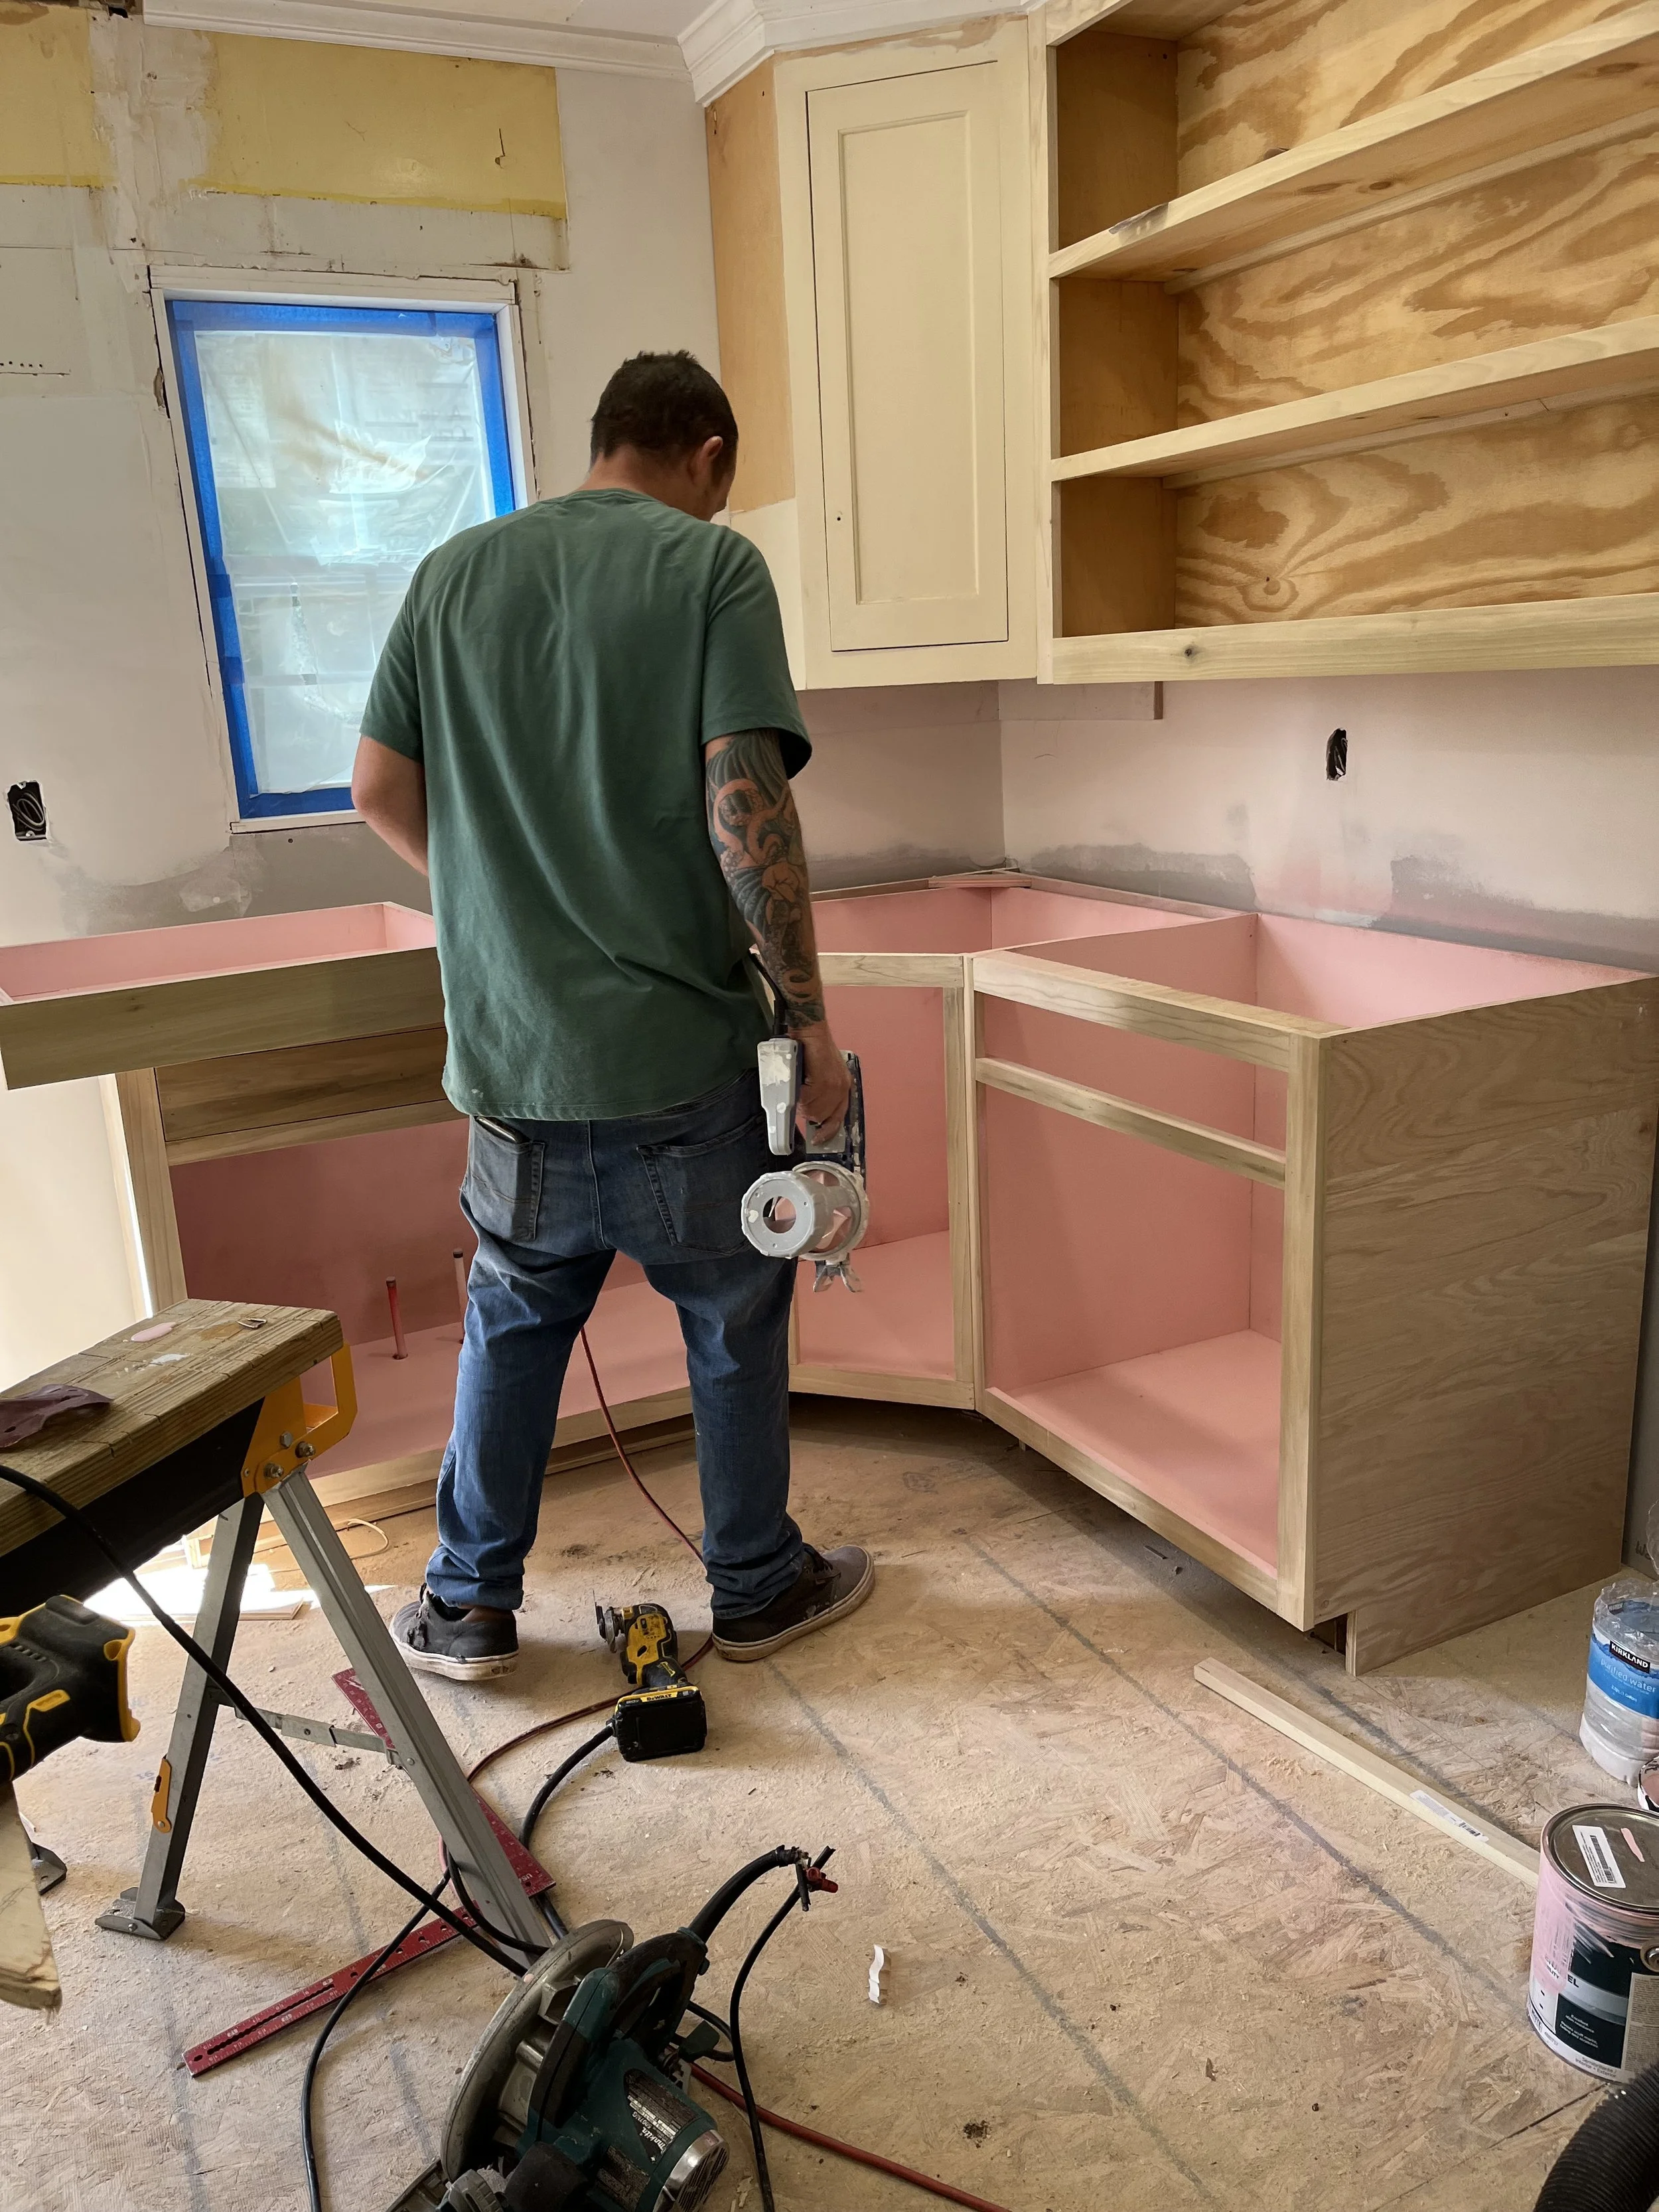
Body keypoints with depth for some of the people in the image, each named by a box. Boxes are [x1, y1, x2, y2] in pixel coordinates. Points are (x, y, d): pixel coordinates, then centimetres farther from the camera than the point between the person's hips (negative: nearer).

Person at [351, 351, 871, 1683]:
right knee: (735, 1325, 15)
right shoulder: (714, 565, -6)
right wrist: (810, 1013, -11)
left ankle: (469, 1608, 31)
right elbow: (746, 803, -17)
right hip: (682, 1051, -4)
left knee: (515, 1324, 21)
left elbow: (382, 793, 7)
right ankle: (757, 1587, 32)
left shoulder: (454, 574, 7)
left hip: (510, 1056, 4)